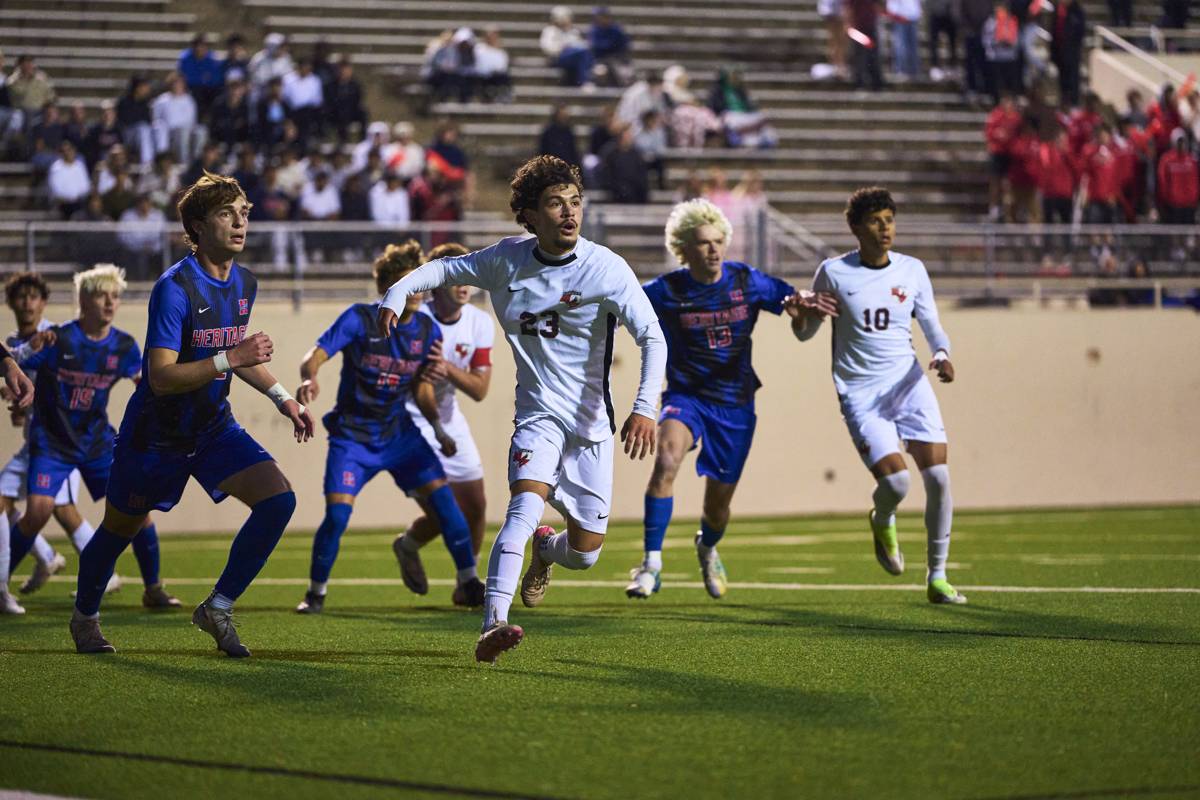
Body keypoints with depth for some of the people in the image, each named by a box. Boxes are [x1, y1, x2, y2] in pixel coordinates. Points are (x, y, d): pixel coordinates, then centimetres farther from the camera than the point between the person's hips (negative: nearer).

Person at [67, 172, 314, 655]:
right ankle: (84, 616, 40)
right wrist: (229, 359, -37)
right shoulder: (175, 288, -23)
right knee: (121, 529, 12)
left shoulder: (245, 283, 1)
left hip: (213, 428, 6)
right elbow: (161, 377, -30)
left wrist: (281, 398, 10)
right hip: (154, 433, -5)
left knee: (279, 500, -15)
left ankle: (218, 608, -3)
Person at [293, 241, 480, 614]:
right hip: (352, 436, -3)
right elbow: (315, 356, -21)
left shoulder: (428, 330, -3)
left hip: (399, 432, 3)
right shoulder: (360, 319, -16)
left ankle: (470, 583, 4)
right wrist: (309, 379, -43)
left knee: (442, 497, -10)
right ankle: (316, 592, 7)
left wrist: (438, 428, -2)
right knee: (337, 513, -15)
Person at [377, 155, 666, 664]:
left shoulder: (605, 268, -12)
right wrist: (396, 295, -8)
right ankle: (492, 626, -40)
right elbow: (445, 269, 11)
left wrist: (644, 408, -29)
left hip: (592, 422, 0)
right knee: (527, 504, -29)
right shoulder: (507, 260, -2)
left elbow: (653, 338, -16)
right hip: (538, 416, 0)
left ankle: (544, 549, 43)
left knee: (585, 553, 4)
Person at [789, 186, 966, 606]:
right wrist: (799, 314, -16)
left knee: (938, 477, -8)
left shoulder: (912, 270, 4)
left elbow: (933, 328, 12)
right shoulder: (833, 272, -2)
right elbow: (805, 333, 7)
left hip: (908, 383, 3)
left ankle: (937, 578, 6)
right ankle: (883, 522, 20)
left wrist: (942, 356, -10)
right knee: (895, 481, -19)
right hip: (860, 394, -3)